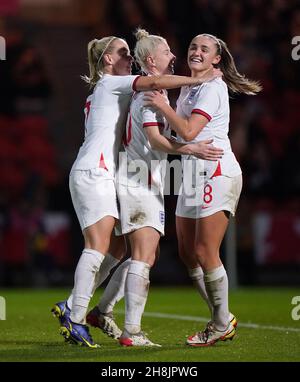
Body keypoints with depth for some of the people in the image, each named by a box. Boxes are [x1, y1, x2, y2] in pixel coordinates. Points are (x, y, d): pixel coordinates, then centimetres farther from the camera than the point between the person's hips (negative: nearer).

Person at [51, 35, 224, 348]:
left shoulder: (103, 90, 26)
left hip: (102, 175, 10)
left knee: (117, 248, 4)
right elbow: (155, 82, -16)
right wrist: (200, 79, -13)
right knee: (98, 245, -15)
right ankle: (76, 320, -18)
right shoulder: (112, 83, -2)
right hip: (93, 173, -10)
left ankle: (70, 307, 5)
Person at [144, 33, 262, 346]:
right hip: (192, 176, 9)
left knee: (205, 253, -11)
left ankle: (221, 326, 0)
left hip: (218, 174, -9)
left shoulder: (213, 87, -10)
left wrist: (162, 105, -11)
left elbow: (188, 132, -21)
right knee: (188, 253, 6)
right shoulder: (187, 88, 17)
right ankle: (222, 318, 16)